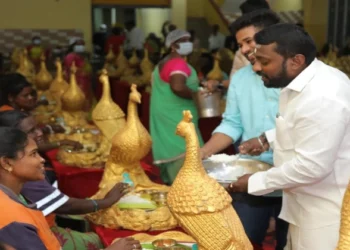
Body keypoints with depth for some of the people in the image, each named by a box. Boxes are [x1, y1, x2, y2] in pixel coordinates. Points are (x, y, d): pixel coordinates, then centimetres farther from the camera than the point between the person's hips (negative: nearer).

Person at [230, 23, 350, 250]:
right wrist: (267, 140, 5)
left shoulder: (322, 97, -29)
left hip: (327, 210, -10)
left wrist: (255, 182, -18)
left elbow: (312, 166, -29)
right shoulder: (304, 79, 3)